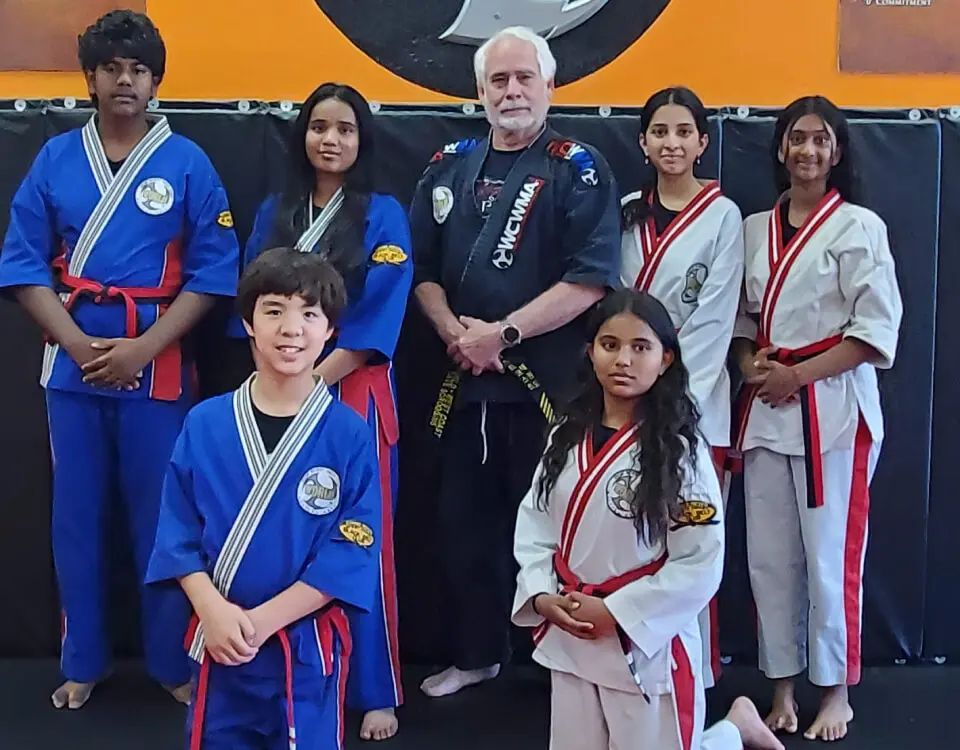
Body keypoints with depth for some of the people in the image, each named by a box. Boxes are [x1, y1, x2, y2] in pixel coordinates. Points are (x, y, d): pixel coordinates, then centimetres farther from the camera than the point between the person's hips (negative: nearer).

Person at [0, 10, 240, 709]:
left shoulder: (187, 163, -1)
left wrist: (143, 348, -12)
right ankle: (83, 661, 24)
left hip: (156, 362, -2)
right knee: (78, 513, 10)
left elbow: (213, 271, -5)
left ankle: (174, 661, 18)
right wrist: (76, 343, -10)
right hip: (72, 360, 3)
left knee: (159, 515, 4)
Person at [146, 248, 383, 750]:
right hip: (219, 640, 2)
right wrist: (214, 610, -16)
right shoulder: (204, 424, -3)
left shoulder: (349, 435, -10)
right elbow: (178, 532, -1)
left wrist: (262, 621, -16)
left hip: (307, 646, -2)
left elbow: (353, 551, -12)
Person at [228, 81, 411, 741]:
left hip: (353, 391, -3)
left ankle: (375, 691, 11)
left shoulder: (384, 215, -1)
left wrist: (317, 377, -13)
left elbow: (379, 316, -8)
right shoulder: (273, 213, 11)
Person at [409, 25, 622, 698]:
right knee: (465, 522, 13)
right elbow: (422, 267, 12)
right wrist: (454, 330, -7)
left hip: (547, 378, -5)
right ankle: (476, 654, 29)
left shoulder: (578, 169, -4)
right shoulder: (449, 167, 11)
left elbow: (592, 278, -14)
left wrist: (504, 333, -16)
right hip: (464, 377, 5)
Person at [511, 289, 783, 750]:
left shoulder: (680, 451, -15)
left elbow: (700, 564, -16)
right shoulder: (566, 438, 2)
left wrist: (615, 613, -17)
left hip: (648, 643, -5)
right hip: (568, 640, 5)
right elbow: (532, 526, 6)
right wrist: (542, 598, -10)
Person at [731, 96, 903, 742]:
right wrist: (751, 362, -4)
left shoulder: (860, 226, -3)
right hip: (765, 406, 5)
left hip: (834, 405, -4)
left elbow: (878, 330, -8)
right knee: (770, 555, 7)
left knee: (830, 554, 0)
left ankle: (836, 690, 17)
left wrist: (798, 374, -13)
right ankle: (783, 686, 21)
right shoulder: (755, 228, 11)